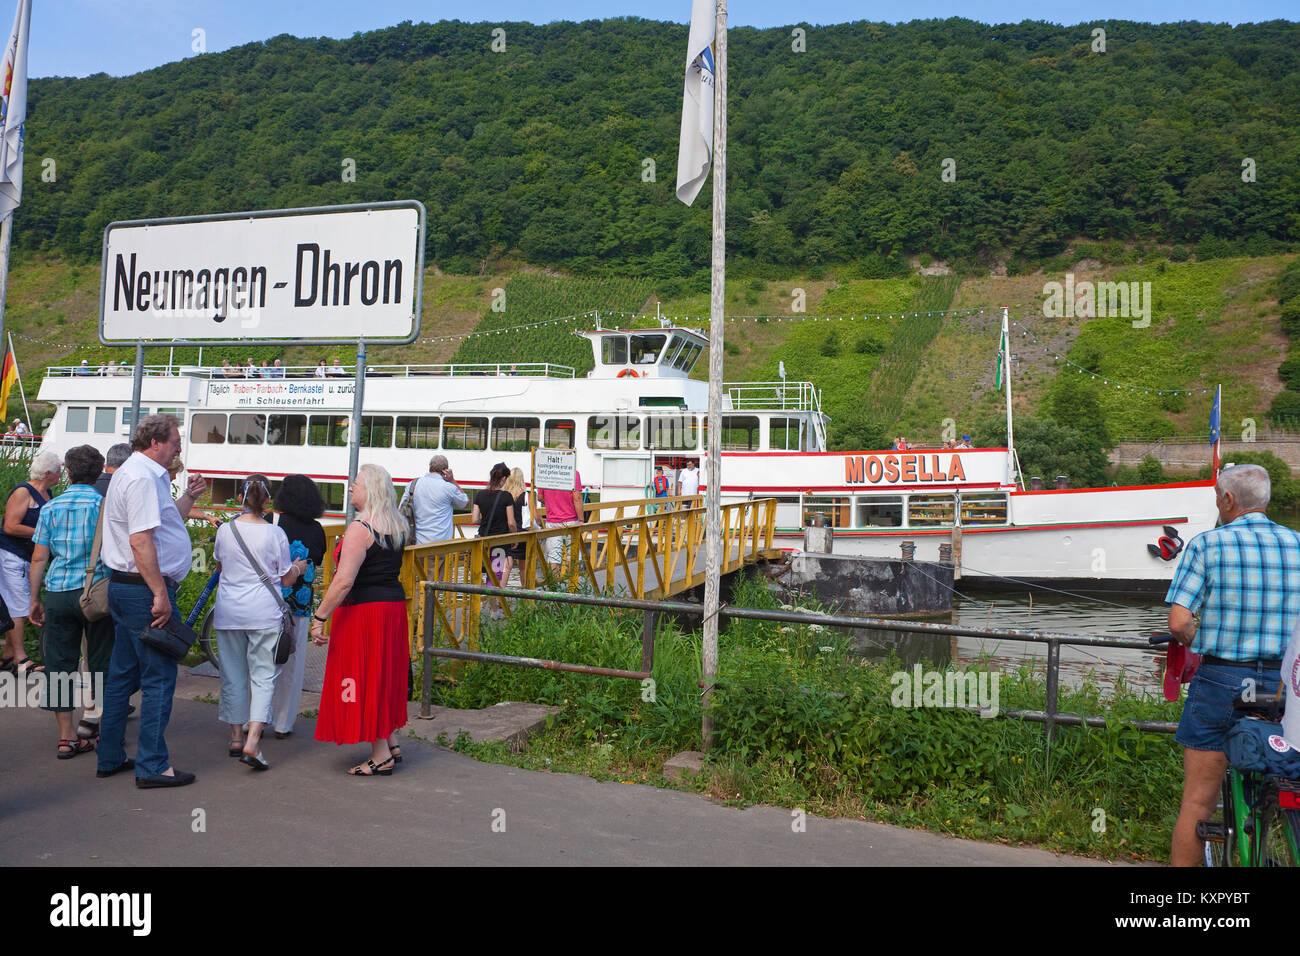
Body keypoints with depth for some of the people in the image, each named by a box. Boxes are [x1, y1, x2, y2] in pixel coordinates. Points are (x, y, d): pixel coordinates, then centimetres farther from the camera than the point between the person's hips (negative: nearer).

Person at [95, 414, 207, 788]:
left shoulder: (132, 473, 18)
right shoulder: (142, 477, -16)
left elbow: (163, 523, 25)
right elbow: (140, 540, -24)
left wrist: (188, 497, 19)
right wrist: (160, 594, -24)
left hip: (123, 587, 11)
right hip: (145, 589, -11)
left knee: (122, 675, 16)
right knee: (159, 677, -4)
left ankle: (110, 757, 25)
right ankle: (152, 766, 2)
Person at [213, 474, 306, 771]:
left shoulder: (225, 530, -1)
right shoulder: (275, 534, -8)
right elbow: (287, 579, 0)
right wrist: (298, 568, 21)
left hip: (228, 612, 3)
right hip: (264, 613, -3)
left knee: (233, 674, 13)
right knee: (263, 675, 1)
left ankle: (236, 738, 24)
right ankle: (252, 742, -11)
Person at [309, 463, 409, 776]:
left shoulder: (360, 528, -17)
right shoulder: (398, 525, 6)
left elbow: (344, 581, -23)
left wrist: (319, 618, -20)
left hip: (363, 610, -8)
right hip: (395, 602, 8)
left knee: (365, 678, 1)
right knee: (383, 675, 19)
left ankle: (381, 756, 6)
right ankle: (390, 743, 25)